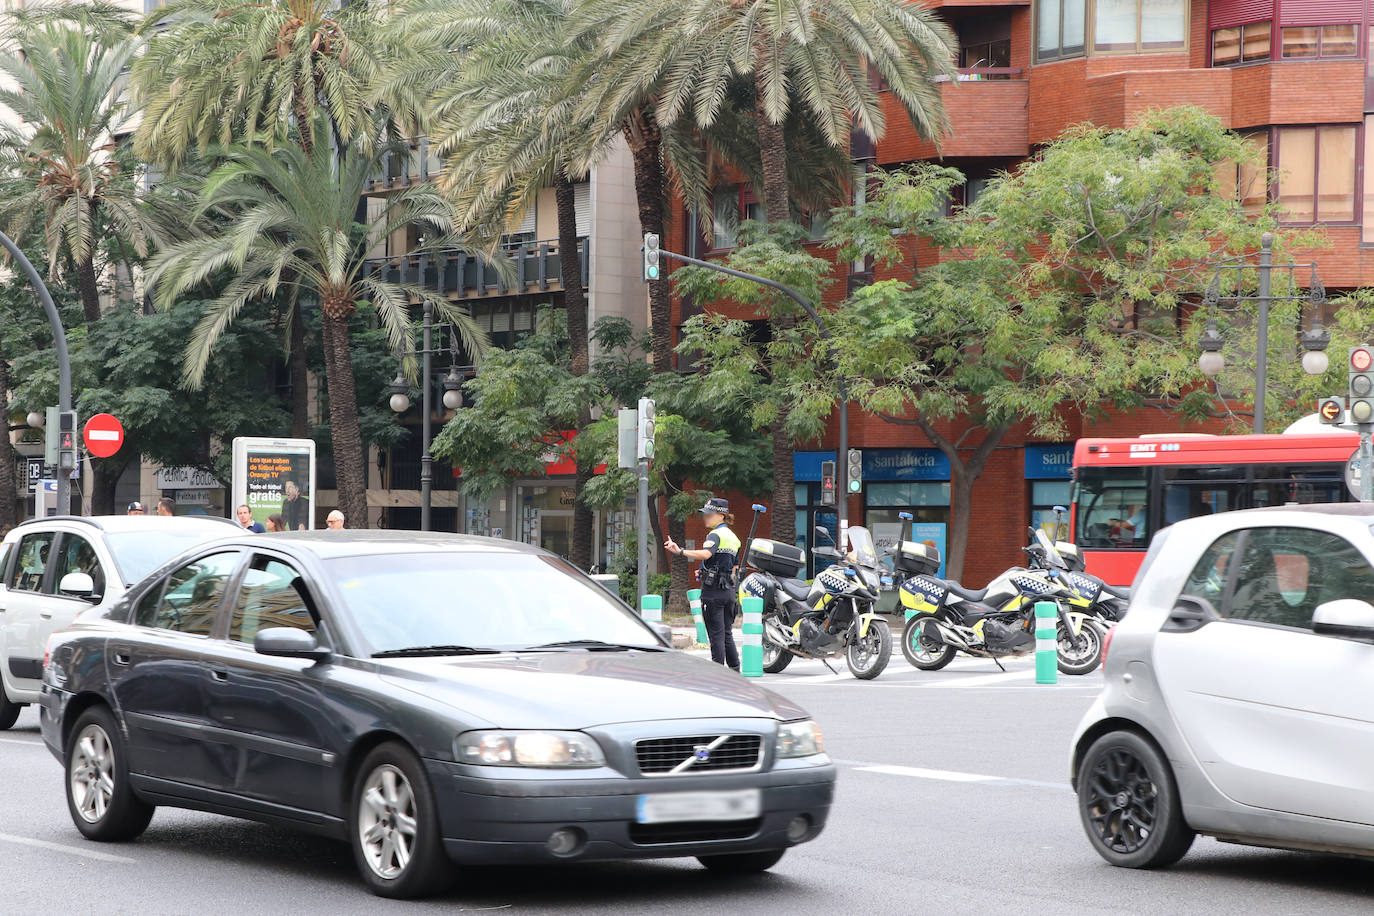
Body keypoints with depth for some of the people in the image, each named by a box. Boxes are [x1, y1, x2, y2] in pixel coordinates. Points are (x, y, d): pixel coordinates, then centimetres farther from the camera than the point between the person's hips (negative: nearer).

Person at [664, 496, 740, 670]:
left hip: (713, 591, -8)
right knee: (727, 633, 14)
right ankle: (734, 669, 15)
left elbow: (706, 553, -32)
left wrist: (680, 552, -40)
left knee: (716, 634, -5)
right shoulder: (734, 538, 17)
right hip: (729, 591, 8)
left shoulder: (715, 535, -11)